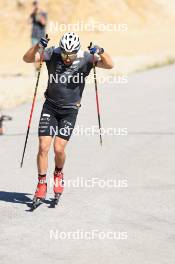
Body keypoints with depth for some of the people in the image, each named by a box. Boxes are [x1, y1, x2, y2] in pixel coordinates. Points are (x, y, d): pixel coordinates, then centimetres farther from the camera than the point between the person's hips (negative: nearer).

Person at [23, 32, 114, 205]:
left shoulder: (85, 58, -10)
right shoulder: (53, 54, -8)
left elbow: (109, 65, -17)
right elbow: (27, 59, -15)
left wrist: (100, 52, -35)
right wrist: (39, 46, -32)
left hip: (70, 110, -1)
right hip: (50, 107, 1)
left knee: (59, 149, -9)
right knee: (43, 147, -7)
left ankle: (58, 174, 23)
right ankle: (41, 184, 7)